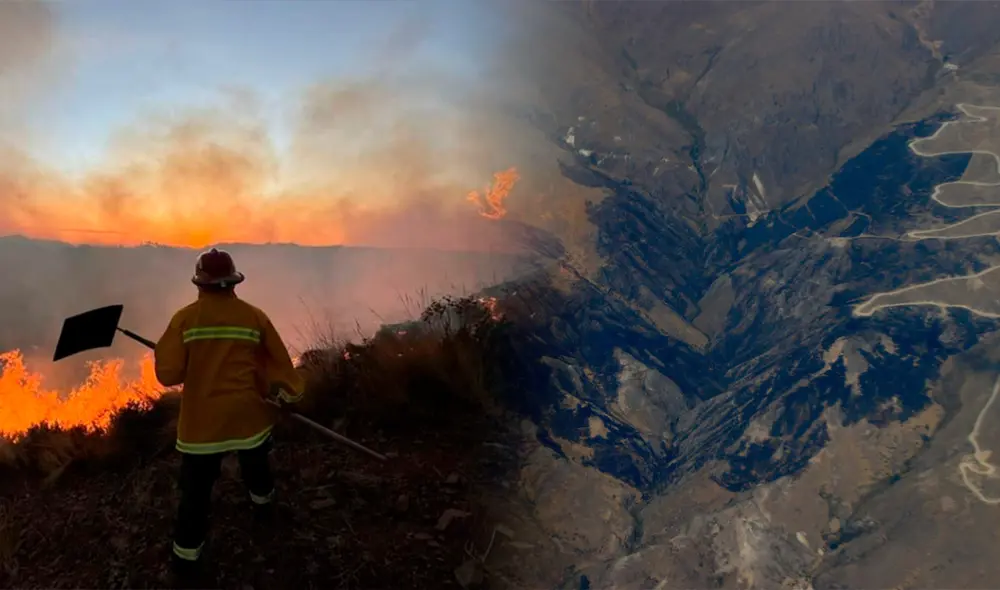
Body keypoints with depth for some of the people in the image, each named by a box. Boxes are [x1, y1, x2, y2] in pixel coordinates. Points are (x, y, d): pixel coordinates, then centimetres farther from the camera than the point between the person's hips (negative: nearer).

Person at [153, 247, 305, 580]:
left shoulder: (184, 318, -12)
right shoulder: (255, 317, -7)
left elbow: (168, 374, -10)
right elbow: (279, 363, 0)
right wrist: (287, 392, 14)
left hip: (202, 420, -2)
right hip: (250, 413, 2)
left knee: (196, 488, 9)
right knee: (256, 463, 29)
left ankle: (187, 556, 16)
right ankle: (263, 505, 52)